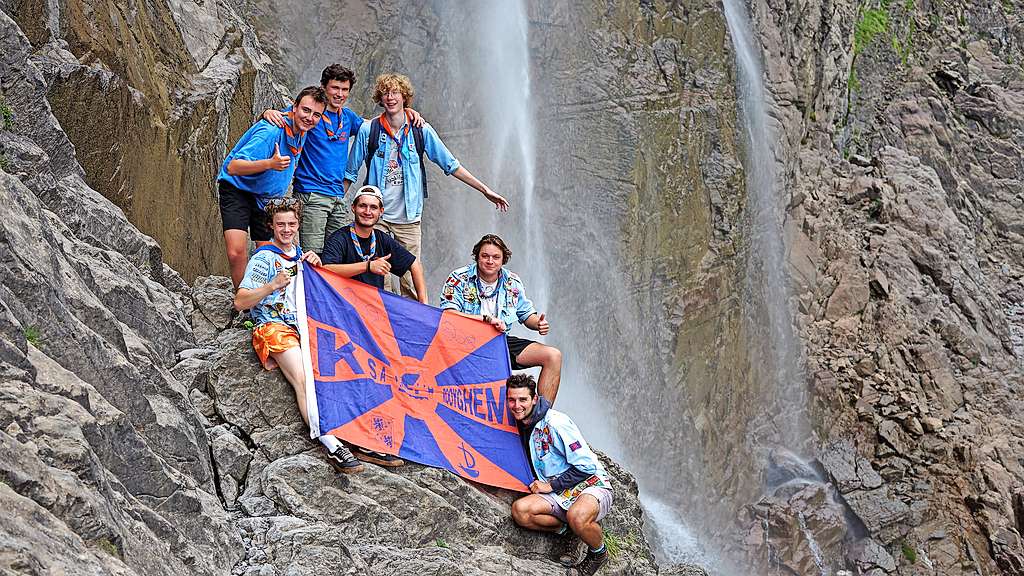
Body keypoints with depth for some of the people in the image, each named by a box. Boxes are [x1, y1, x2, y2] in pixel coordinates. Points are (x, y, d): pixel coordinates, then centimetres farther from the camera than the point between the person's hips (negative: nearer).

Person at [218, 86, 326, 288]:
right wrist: (269, 164, -48)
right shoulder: (270, 131, -28)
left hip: (268, 197, 7)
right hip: (237, 190, -7)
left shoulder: (302, 132, -2)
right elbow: (233, 167, -36)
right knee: (236, 253, -21)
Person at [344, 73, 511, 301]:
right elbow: (351, 172, 9)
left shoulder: (421, 130, 3)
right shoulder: (368, 130, 1)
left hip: (408, 217, 1)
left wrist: (485, 190, 5)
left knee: (410, 277, -3)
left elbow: (451, 165, 7)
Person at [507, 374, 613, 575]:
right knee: (519, 510, -19)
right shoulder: (521, 426, 6)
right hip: (559, 495, 7)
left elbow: (586, 466, -19)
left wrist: (551, 485, -13)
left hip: (592, 485, -7)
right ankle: (566, 532, 2)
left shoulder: (556, 423, -18)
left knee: (577, 516, -39)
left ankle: (598, 552, -7)